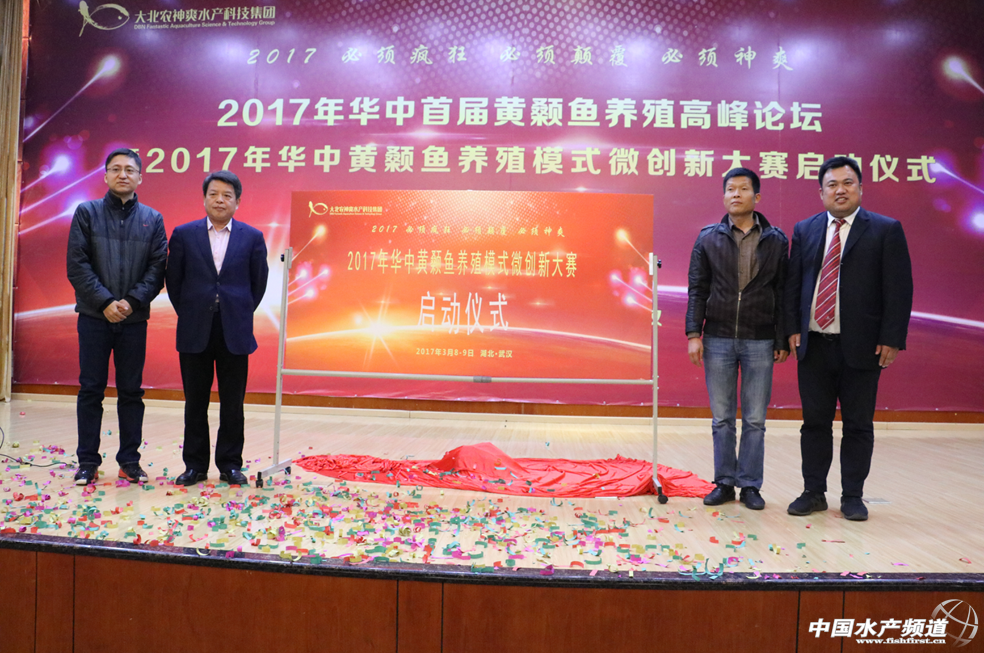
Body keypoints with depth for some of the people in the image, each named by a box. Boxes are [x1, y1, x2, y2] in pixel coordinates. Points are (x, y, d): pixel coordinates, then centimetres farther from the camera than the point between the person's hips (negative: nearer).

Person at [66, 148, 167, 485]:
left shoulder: (153, 219, 8)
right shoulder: (86, 213, 5)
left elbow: (157, 268, 2)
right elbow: (77, 265, -2)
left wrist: (132, 301, -12)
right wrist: (105, 302, -13)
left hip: (134, 318, 1)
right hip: (95, 317, -1)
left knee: (131, 391, 6)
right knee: (91, 389, 3)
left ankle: (129, 460, 14)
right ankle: (87, 461, 12)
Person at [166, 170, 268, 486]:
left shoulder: (252, 237, 3)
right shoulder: (183, 234, 4)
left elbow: (258, 283, 8)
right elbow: (174, 281, 8)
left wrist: (240, 314, 8)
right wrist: (189, 315, 6)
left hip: (234, 332, 0)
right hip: (195, 332, 1)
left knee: (233, 403, 6)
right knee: (195, 402, 9)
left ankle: (230, 464, 17)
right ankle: (195, 464, 20)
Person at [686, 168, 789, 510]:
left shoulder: (776, 240, 5)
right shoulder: (708, 238, 5)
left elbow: (782, 293, 5)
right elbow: (697, 289, 3)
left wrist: (782, 340, 2)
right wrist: (694, 334, -4)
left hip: (759, 341, 0)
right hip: (718, 340, 0)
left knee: (755, 420, 5)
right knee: (722, 418, 7)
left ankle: (750, 485, 18)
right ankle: (724, 483, 19)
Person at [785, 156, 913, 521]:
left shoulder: (886, 230, 0)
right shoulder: (805, 230, 9)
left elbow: (899, 289, -4)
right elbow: (793, 283, 9)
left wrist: (891, 339, -10)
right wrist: (793, 328, -1)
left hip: (861, 347, -2)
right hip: (813, 345, 3)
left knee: (858, 425, 7)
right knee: (814, 422, 9)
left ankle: (852, 497, 20)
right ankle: (813, 493, 21)